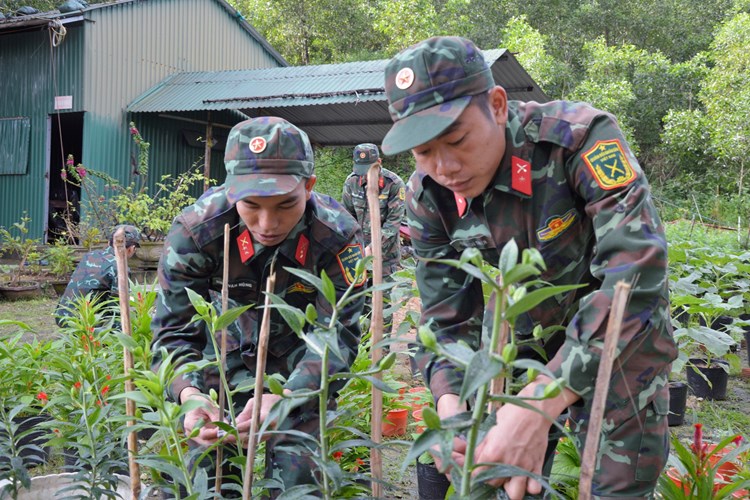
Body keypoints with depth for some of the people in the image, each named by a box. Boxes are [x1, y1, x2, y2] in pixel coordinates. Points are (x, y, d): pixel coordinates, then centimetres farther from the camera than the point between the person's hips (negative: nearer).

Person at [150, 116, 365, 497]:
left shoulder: (337, 235, -26)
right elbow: (173, 329, -20)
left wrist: (285, 397, -45)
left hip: (300, 375, -1)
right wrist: (189, 395, -41)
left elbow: (339, 335, -26)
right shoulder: (195, 229, -24)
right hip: (224, 362, 1)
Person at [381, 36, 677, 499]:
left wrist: (539, 406, -46)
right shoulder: (428, 196, -15)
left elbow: (636, 275, -40)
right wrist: (450, 404, -33)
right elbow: (447, 318, -11)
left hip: (625, 335, -3)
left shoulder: (581, 138, -30)